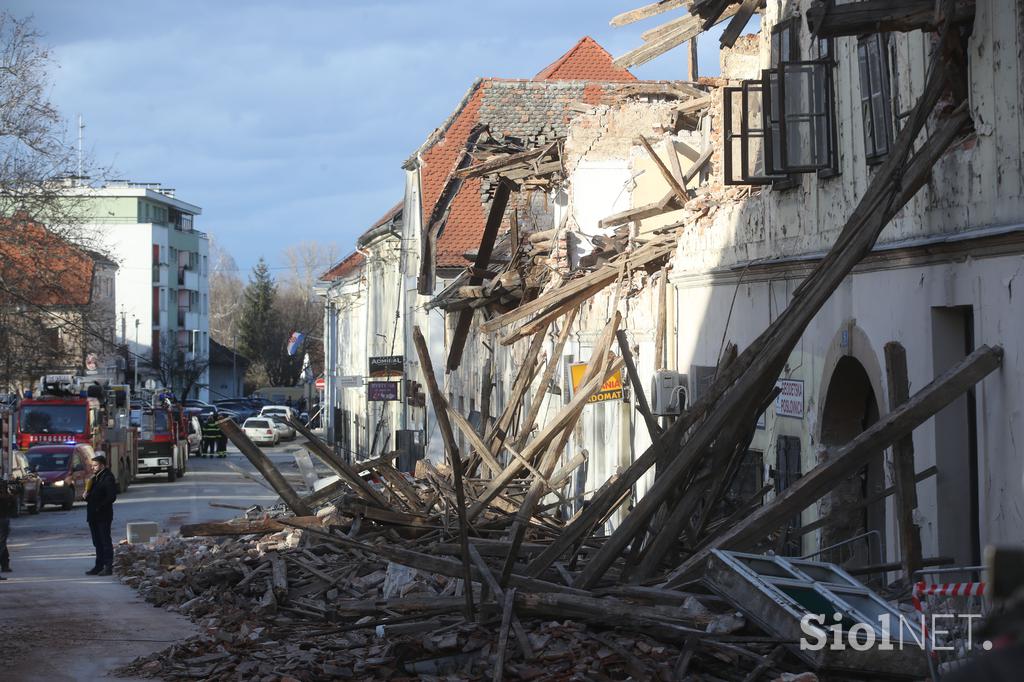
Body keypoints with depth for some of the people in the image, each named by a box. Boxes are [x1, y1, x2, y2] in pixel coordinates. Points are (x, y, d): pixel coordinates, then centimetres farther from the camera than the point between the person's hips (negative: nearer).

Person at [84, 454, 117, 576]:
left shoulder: (108, 478, -11)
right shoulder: (95, 478, 16)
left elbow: (111, 497, -18)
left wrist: (100, 507, -20)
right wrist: (87, 495, 1)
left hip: (103, 515, -9)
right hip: (93, 515, 9)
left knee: (105, 541, -5)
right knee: (97, 542, 12)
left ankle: (108, 567, -3)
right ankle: (99, 566, 17)